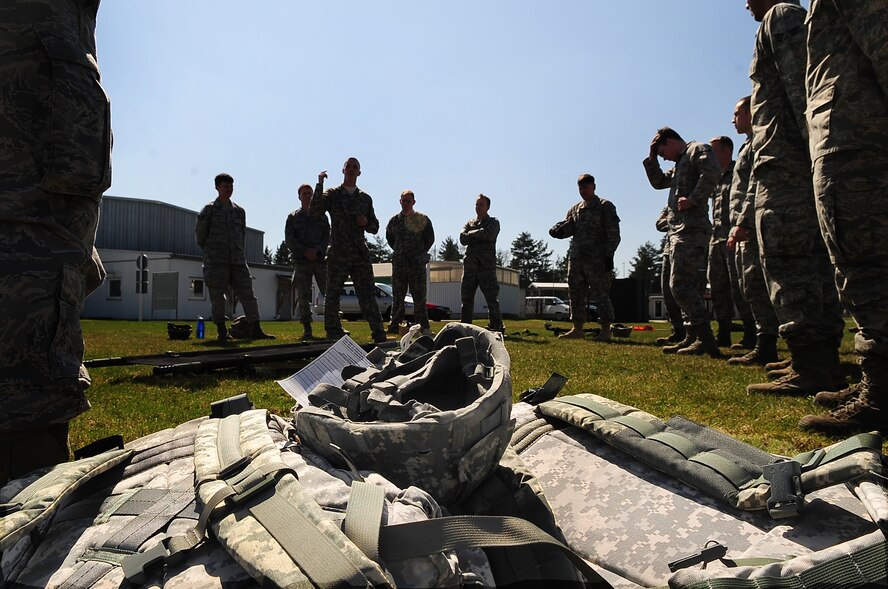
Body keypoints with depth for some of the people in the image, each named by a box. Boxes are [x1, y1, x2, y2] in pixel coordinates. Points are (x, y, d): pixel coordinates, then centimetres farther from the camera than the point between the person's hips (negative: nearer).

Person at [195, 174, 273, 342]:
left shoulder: (239, 211, 15)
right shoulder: (209, 210, 3)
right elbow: (200, 233, 8)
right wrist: (210, 252, 12)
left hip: (237, 260, 3)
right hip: (216, 263, -3)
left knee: (248, 294, -4)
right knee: (217, 297, 0)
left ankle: (255, 330, -6)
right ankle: (222, 332, 9)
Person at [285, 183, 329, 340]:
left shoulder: (322, 216, 16)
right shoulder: (293, 217, 13)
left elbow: (327, 237, 6)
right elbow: (289, 240, 3)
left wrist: (316, 251, -10)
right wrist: (305, 252, -9)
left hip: (320, 259, 1)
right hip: (301, 261, -1)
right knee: (303, 296, -4)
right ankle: (306, 329, 0)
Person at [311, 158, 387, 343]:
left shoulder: (365, 198, 16)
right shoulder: (332, 194, 9)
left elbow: (375, 228, 20)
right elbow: (316, 211, -10)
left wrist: (367, 223, -3)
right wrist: (320, 184, -12)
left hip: (360, 254, 2)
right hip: (337, 255, -1)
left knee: (367, 294, -3)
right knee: (332, 295, 3)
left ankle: (379, 333, -5)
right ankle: (333, 332, 14)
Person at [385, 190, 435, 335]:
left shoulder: (423, 219, 3)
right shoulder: (394, 221, 10)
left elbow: (430, 239, 7)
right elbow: (389, 239, 22)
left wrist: (421, 254, 1)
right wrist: (399, 252, 13)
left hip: (417, 263, -2)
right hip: (399, 263, 2)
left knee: (419, 296, -1)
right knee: (397, 296, 5)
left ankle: (423, 326, 5)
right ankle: (394, 325, 11)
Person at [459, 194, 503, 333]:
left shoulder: (493, 222, 9)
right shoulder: (469, 223, 19)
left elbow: (488, 234, -13)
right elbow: (463, 239, 2)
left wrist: (472, 234, 0)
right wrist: (480, 235, -5)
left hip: (487, 266, -4)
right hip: (470, 265, 4)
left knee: (492, 299, -4)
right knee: (466, 299, 5)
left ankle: (497, 328, 1)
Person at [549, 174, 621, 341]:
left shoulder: (605, 207, 1)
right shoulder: (574, 209, 19)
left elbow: (613, 234, -4)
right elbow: (567, 228, 13)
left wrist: (609, 255, -13)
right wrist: (557, 230, -10)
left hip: (597, 259, -6)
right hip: (576, 258, 6)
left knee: (600, 293, -7)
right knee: (576, 294, 7)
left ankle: (606, 330, -4)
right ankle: (577, 329, 14)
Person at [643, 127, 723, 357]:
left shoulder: (697, 149, -2)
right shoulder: (680, 164, 26)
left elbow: (713, 171, -21)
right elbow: (658, 182, 28)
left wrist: (693, 199, -22)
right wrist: (651, 156, 21)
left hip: (691, 228, -10)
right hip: (680, 230, 10)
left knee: (680, 285, -15)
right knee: (691, 287, 9)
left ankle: (706, 340, -14)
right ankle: (692, 338, 13)